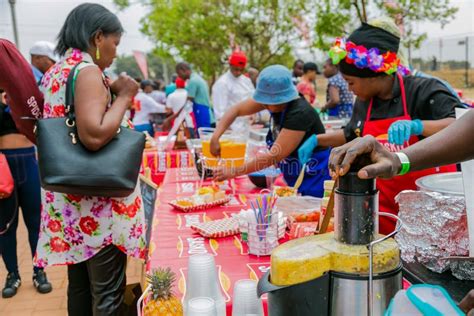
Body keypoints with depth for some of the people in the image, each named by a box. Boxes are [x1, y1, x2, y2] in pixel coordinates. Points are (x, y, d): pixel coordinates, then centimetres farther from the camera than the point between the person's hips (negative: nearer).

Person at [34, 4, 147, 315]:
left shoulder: (55, 72, 13)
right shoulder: (88, 71, -15)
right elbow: (94, 135, -26)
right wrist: (124, 97, -13)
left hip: (66, 199, 9)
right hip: (98, 201, -9)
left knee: (79, 284, 19)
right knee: (107, 291, 2)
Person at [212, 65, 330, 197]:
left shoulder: (300, 114, -28)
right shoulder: (275, 100, -8)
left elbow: (274, 156, -30)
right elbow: (236, 109, -2)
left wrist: (233, 172, -27)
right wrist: (215, 136, -17)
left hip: (314, 183, -7)